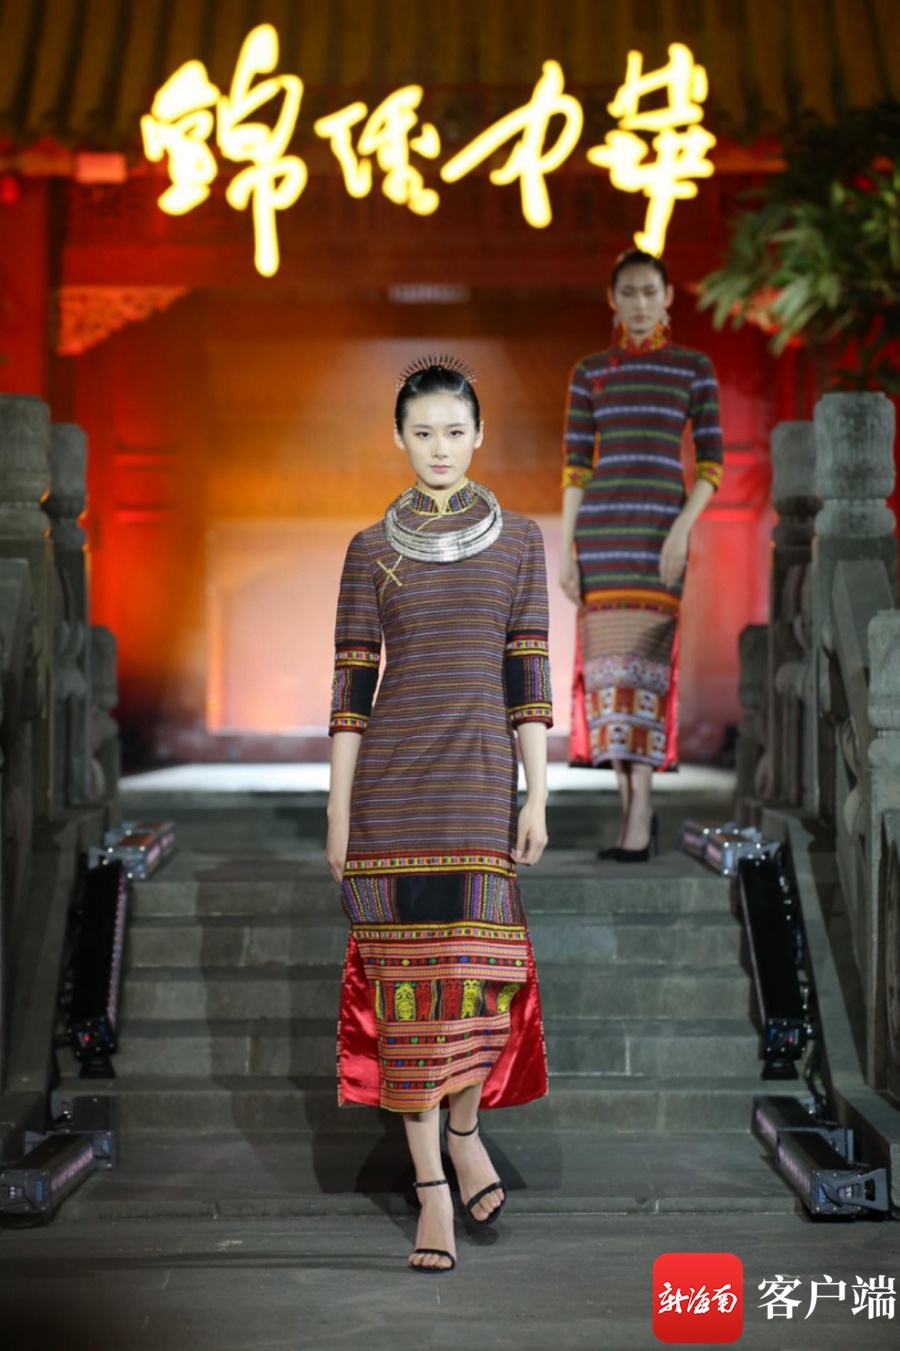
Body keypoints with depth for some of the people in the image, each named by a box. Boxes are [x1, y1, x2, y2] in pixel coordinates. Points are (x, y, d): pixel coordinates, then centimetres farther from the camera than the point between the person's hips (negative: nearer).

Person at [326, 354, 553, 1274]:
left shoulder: (519, 541, 7)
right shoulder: (371, 552, 6)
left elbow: (528, 676, 6)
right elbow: (350, 683, 4)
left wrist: (537, 795, 0)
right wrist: (338, 811, -1)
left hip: (480, 774, 0)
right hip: (392, 773, 0)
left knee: (478, 969, -7)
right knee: (408, 968, -1)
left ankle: (464, 1126, 23)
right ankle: (431, 1187, 7)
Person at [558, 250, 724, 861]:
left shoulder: (695, 367, 5)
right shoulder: (590, 371, 12)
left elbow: (711, 461, 1)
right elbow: (575, 465, 9)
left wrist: (682, 528, -13)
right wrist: (566, 548, 2)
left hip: (662, 524, -3)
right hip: (601, 525, 3)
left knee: (642, 658, -12)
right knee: (606, 659, 1)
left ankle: (640, 812, -13)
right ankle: (635, 805, 10)